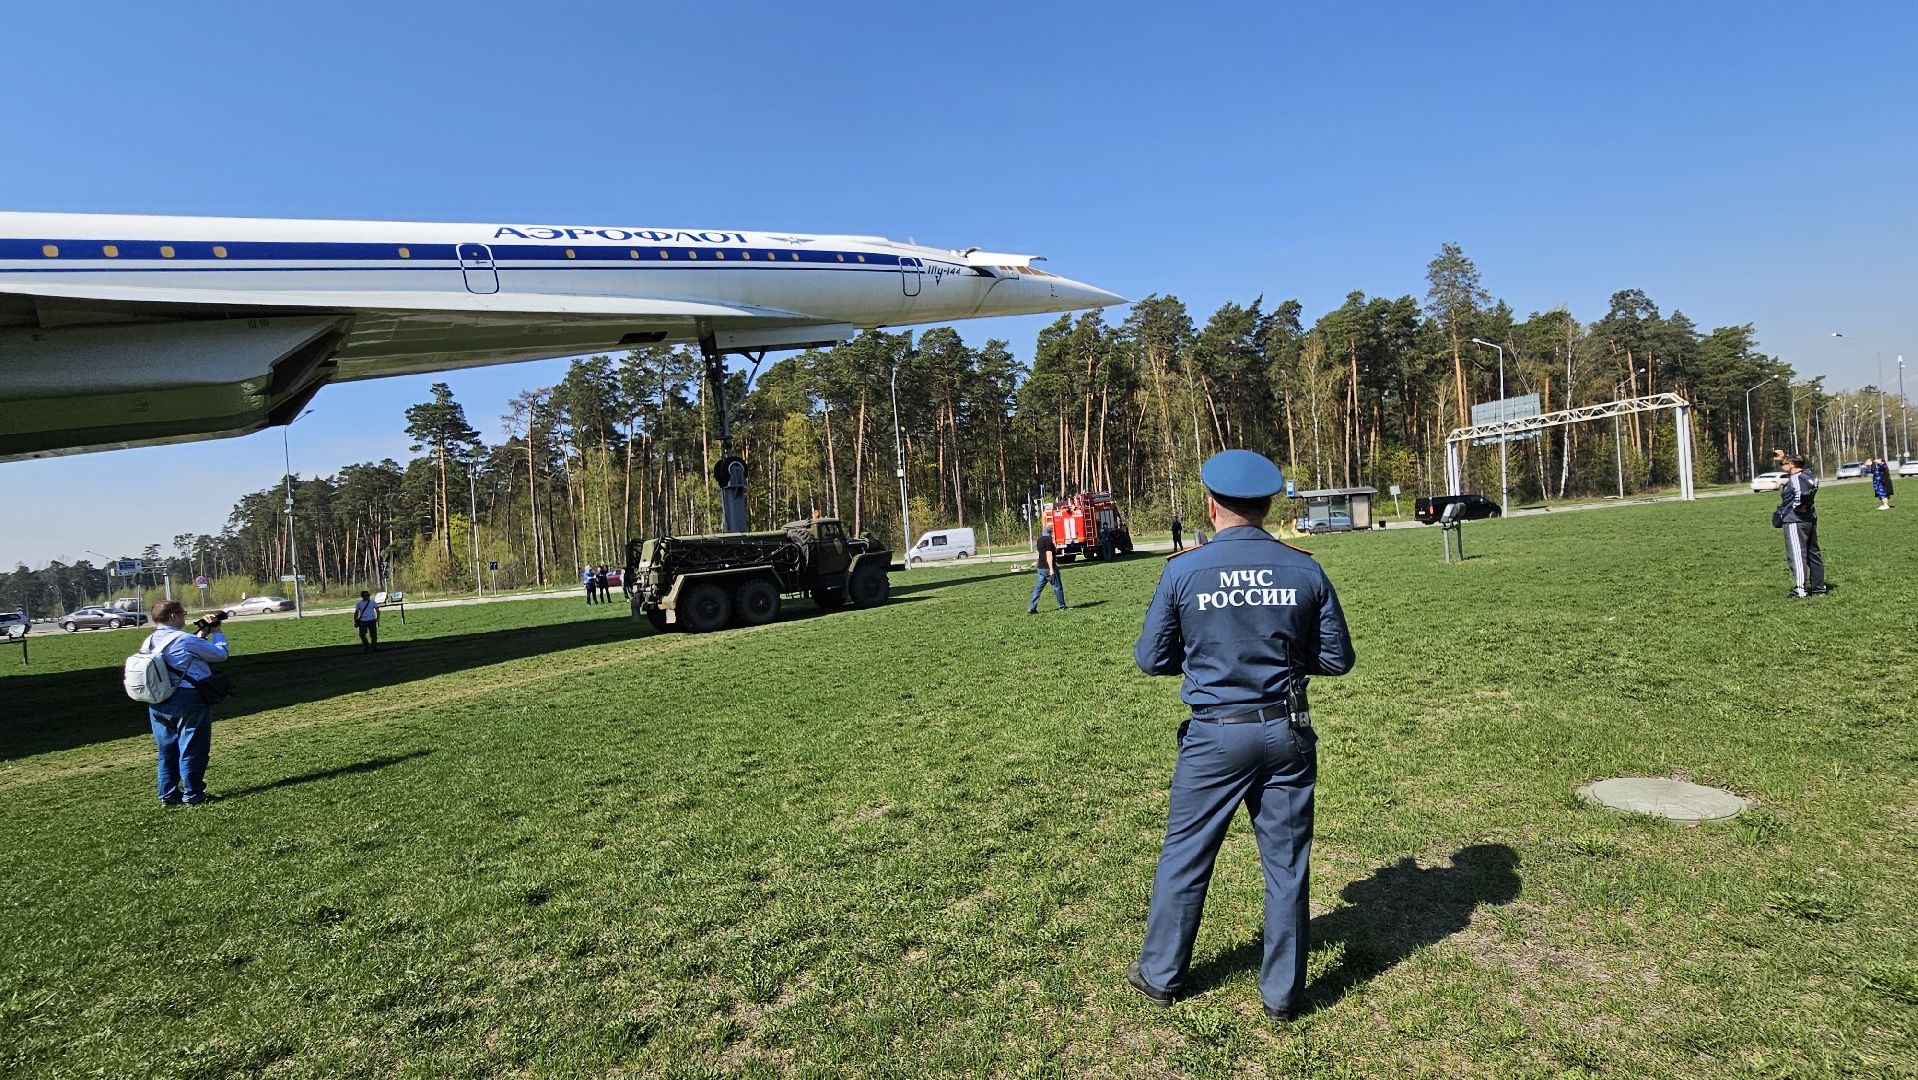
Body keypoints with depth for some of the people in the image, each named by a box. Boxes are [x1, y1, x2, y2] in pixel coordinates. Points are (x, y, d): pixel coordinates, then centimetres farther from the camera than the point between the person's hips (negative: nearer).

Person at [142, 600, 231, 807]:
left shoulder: (148, 643, 8)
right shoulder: (185, 640, -15)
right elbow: (220, 654, -5)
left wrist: (201, 633, 18)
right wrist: (217, 632, 9)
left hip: (158, 703, 8)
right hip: (189, 700, -7)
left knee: (166, 750, 14)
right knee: (192, 749, 1)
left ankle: (168, 795, 20)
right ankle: (192, 795, 5)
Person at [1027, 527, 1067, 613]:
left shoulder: (1039, 540, 11)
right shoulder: (1048, 540, -15)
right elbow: (1049, 555, -21)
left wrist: (1055, 549, 26)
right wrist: (1051, 569, -23)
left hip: (1041, 567, 8)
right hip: (1049, 567, -8)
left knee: (1038, 588, 5)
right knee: (1057, 587, 6)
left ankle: (1031, 608, -1)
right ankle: (1062, 607, 15)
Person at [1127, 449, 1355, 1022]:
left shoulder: (1183, 571, -10)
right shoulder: (1305, 570, -4)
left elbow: (1150, 658, -2)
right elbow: (1337, 659, 3)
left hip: (1216, 736, -2)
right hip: (1287, 734, 2)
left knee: (1185, 857, 14)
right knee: (1286, 864, 14)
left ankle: (1161, 976, 30)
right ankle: (1282, 993, 27)